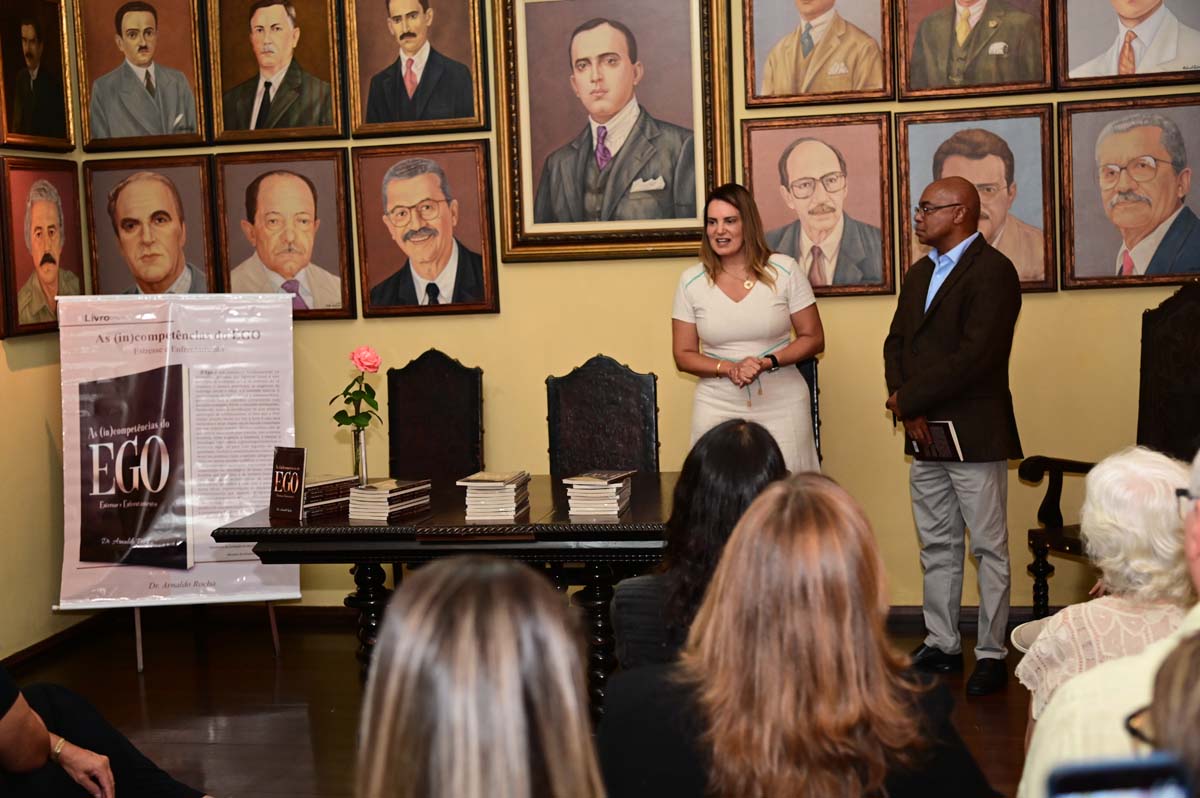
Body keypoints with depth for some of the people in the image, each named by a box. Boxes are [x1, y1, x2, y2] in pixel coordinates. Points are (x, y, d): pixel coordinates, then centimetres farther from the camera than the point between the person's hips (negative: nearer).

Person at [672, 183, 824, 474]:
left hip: (781, 406, -1)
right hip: (717, 409, 1)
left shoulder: (784, 270, 1)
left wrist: (769, 361, -12)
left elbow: (813, 339, 4)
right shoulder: (691, 281, 4)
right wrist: (729, 369, -11)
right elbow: (683, 355, 7)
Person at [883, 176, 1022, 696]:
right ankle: (941, 645, 24)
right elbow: (897, 342, 12)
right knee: (936, 547, 14)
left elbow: (975, 356, -21)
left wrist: (907, 398, -16)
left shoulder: (993, 271, -12)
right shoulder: (920, 273, 16)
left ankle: (991, 655, 8)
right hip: (925, 434, 8)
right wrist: (908, 411, -4)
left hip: (974, 434, -8)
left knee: (989, 550, 1)